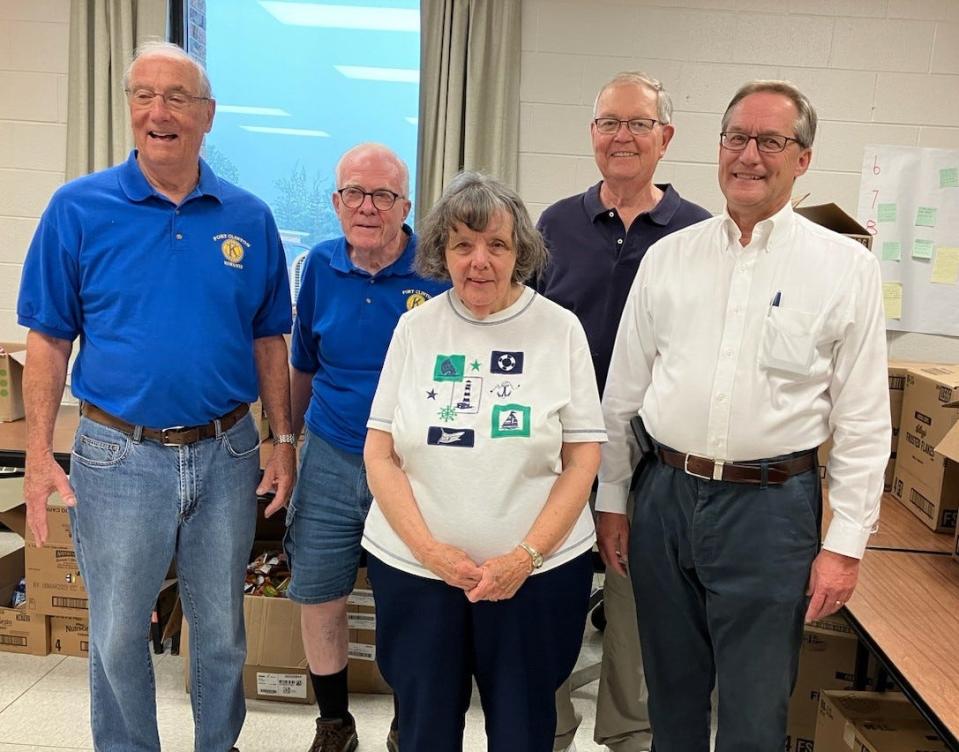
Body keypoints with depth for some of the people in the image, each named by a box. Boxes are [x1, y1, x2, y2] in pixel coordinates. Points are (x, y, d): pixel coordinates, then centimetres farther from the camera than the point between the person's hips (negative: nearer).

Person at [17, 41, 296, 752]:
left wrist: (284, 440, 3)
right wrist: (39, 454, -6)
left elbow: (269, 339, 5)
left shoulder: (249, 217, 0)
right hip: (120, 455, -1)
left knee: (222, 628, 18)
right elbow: (49, 338, -2)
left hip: (226, 453, 2)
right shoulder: (79, 207, -5)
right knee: (118, 636, 14)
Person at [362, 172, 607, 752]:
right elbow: (380, 453, 1)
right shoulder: (415, 327, 2)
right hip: (414, 567, 2)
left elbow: (584, 457, -3)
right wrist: (430, 550, -10)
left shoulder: (560, 328, -2)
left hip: (537, 570, -1)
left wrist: (526, 556, -12)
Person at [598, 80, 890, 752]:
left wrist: (845, 544, -5)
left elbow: (864, 420, -3)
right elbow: (623, 392, 8)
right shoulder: (668, 256, 4)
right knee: (671, 693, 19)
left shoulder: (847, 267, -3)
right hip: (666, 495, 3)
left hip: (772, 506, -2)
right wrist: (612, 500, 9)